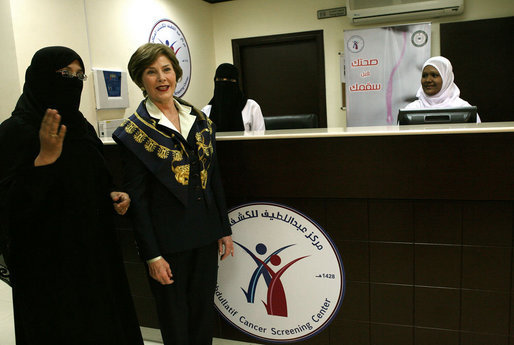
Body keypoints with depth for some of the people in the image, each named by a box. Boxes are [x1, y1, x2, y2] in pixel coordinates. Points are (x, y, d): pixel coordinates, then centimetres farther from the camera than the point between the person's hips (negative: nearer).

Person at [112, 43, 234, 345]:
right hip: (168, 240, -4)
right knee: (175, 319, 13)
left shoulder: (200, 120, 6)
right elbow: (137, 198, -10)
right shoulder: (134, 133, -8)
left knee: (204, 309, 17)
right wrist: (152, 255, -11)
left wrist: (225, 229, 9)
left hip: (206, 235, 5)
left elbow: (214, 178, 9)